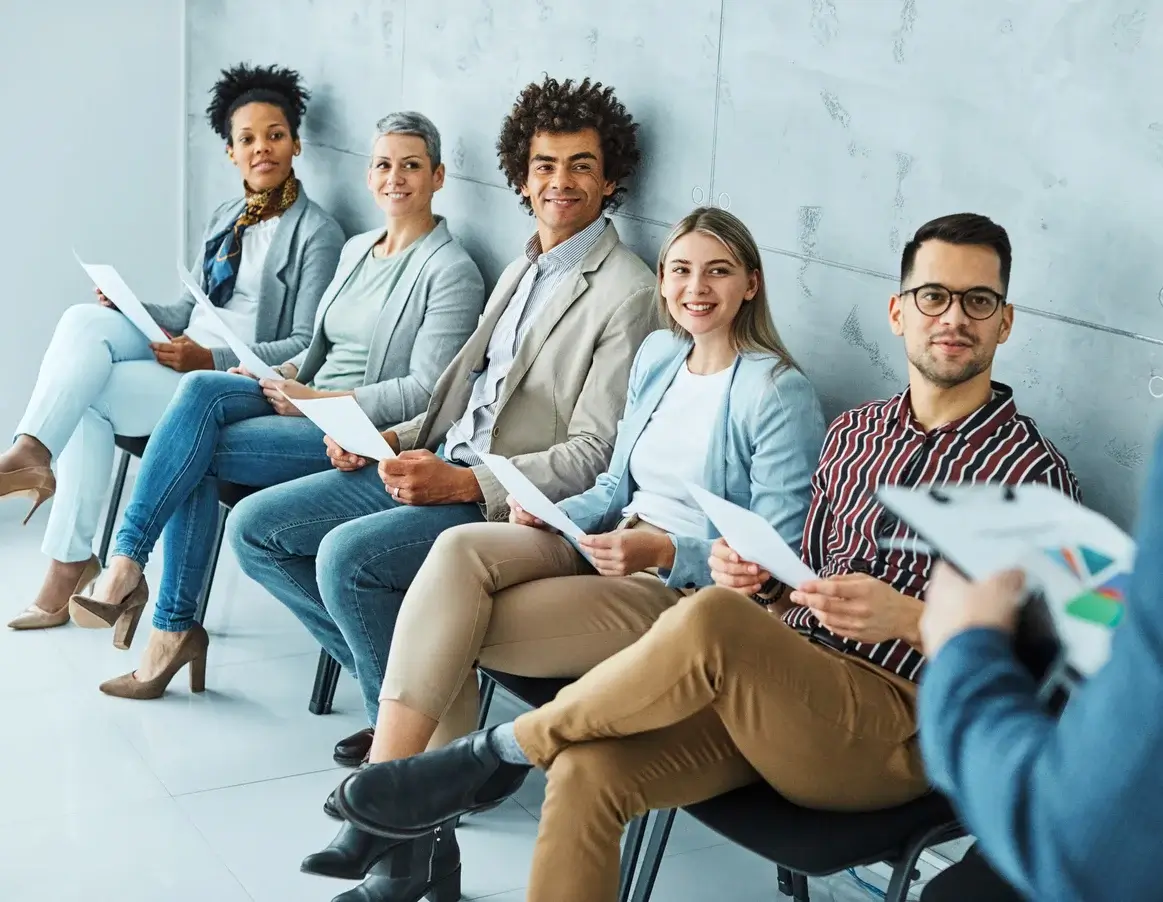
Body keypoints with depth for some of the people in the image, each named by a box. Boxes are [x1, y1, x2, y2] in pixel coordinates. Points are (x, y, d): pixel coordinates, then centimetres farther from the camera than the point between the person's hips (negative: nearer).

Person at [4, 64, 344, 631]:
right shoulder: (226, 219, 18)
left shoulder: (316, 232, -6)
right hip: (184, 349, 7)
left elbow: (308, 346, -11)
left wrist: (212, 360, -20)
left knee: (89, 395, -22)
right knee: (84, 320, -20)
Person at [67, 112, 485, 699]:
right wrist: (281, 376, 2)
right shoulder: (357, 249, 18)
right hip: (310, 400, 7)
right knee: (201, 389, -22)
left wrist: (319, 400, -15)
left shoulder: (450, 272, -7)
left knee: (197, 454, -23)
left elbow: (427, 392, -14)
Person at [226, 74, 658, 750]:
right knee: (255, 528, 2)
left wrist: (464, 483, -23)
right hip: (437, 465, 9)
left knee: (346, 554, -29)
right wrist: (387, 440, 4)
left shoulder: (629, 294, -12)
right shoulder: (522, 271, 18)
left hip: (509, 502, -9)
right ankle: (394, 675, 8)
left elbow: (593, 455, -16)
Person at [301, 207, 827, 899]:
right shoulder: (659, 355, 14)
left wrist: (664, 551, -24)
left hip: (688, 590, -7)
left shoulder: (781, 393, -9)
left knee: (448, 631, -22)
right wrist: (554, 513, 1)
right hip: (613, 549, 7)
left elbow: (779, 557, -11)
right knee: (460, 549, -24)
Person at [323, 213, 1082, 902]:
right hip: (781, 689, 6)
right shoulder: (855, 433, 18)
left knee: (707, 619, -34)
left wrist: (910, 618, -19)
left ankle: (498, 753, -13)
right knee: (588, 771, -23)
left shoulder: (1031, 471, -1)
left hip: (895, 728, -5)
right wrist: (760, 586, -1)